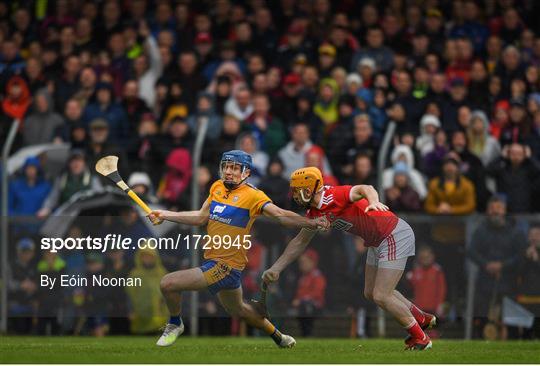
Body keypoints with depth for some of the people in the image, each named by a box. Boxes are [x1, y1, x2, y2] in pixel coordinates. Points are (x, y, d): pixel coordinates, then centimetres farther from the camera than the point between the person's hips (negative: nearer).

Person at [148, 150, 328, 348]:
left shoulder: (252, 195, -11)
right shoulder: (217, 187, 10)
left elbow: (281, 215, -19)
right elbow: (201, 217, 19)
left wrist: (311, 223, -33)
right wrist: (164, 215, 19)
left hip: (226, 265, -8)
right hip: (212, 261, 8)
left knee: (168, 283, -13)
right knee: (239, 310, 25)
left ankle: (175, 324, 15)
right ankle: (279, 337, 44)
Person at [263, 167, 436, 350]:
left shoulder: (335, 196, -26)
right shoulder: (315, 213, 3)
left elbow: (364, 189, -44)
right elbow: (300, 242, 15)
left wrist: (373, 201, -67)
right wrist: (276, 268, 14)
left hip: (395, 236, -10)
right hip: (376, 243, 10)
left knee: (381, 297, -10)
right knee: (371, 293, 22)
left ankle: (420, 338, 8)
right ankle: (422, 318, 37)